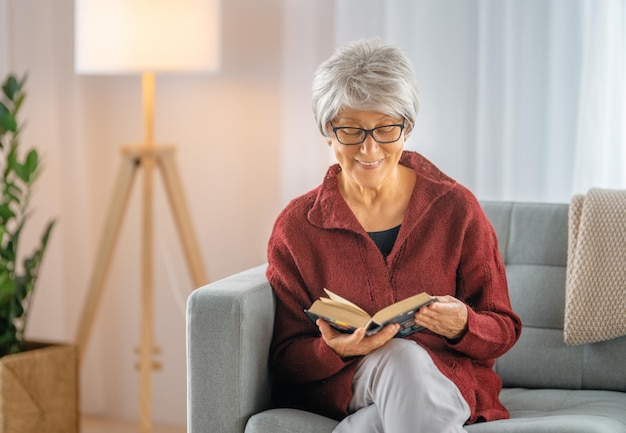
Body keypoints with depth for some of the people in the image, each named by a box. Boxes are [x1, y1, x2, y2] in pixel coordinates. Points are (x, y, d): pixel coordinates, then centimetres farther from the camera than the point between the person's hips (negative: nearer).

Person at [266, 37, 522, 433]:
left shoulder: (455, 208, 2)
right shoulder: (296, 226, 1)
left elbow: (504, 330, 6)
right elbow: (285, 358, 2)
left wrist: (463, 326, -19)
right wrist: (334, 349, -21)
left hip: (448, 382, 0)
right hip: (340, 384, 0)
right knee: (401, 357, -35)